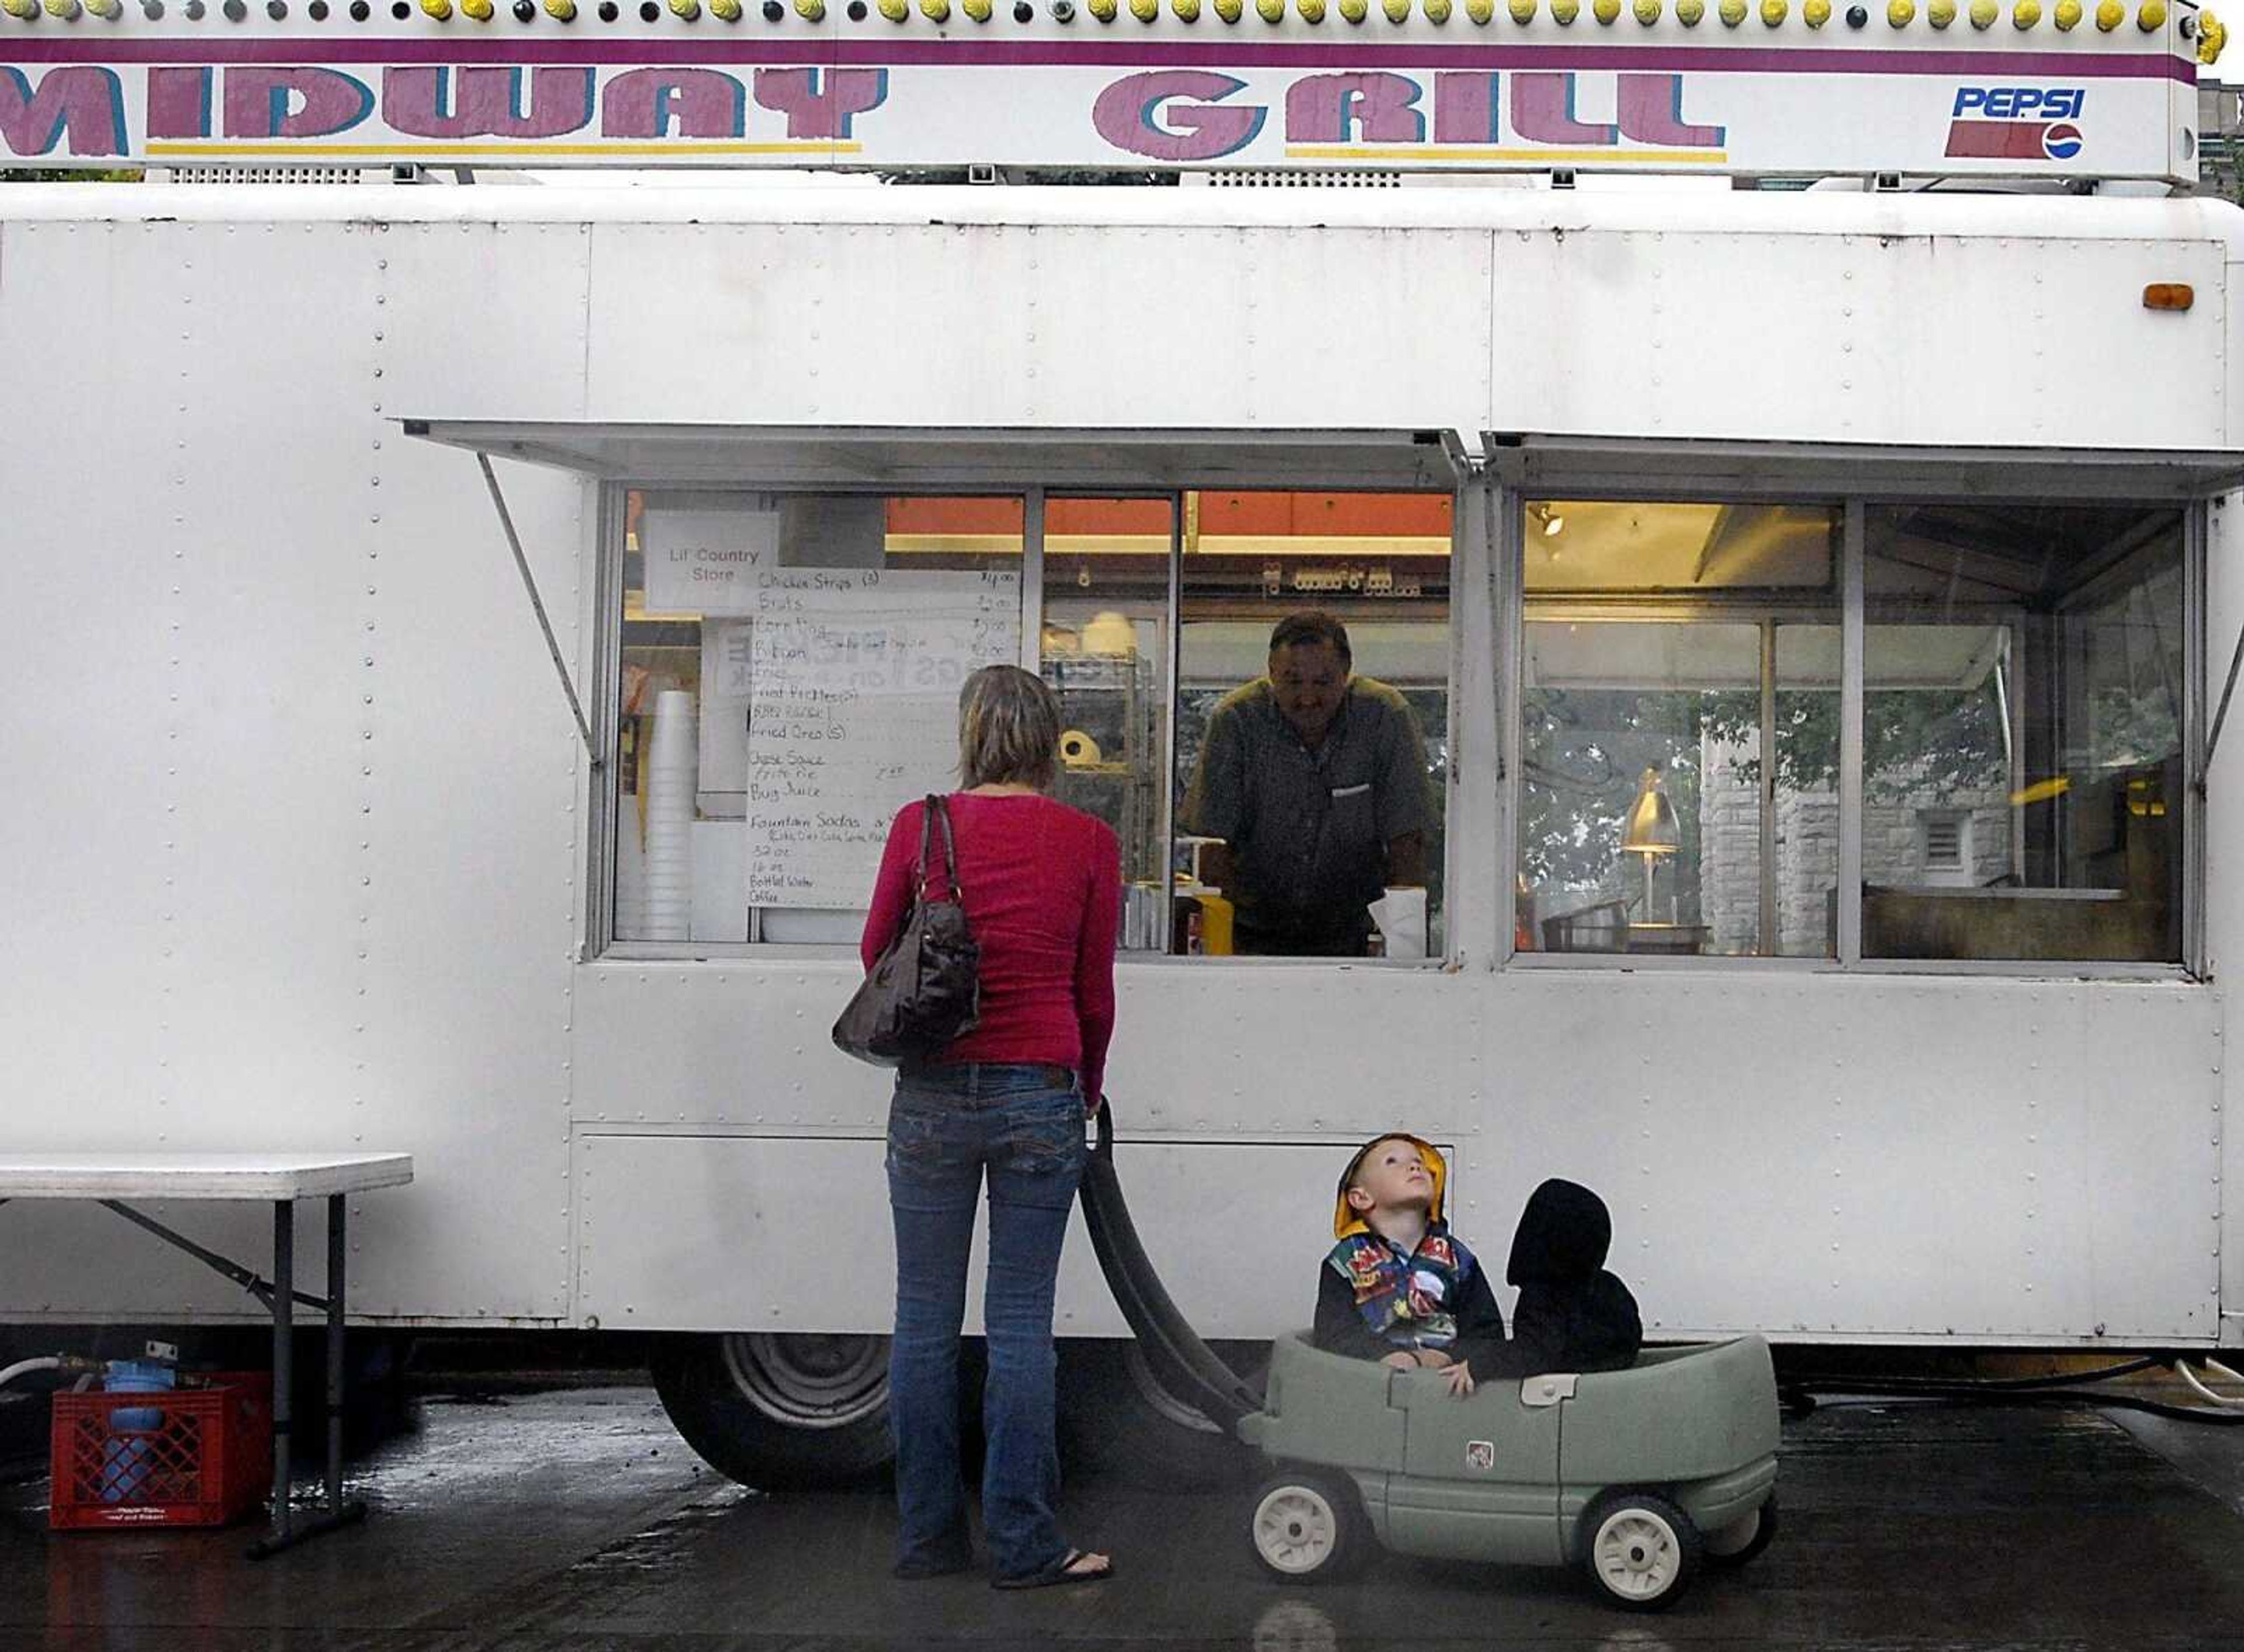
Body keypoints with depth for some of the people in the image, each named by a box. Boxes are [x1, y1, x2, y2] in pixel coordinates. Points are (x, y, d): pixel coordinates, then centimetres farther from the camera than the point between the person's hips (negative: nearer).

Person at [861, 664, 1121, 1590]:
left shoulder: (921, 826, -1)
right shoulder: (1088, 844, -1)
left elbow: (877, 952, 10)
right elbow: (1095, 993, 6)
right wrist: (1088, 1087, 23)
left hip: (933, 1093, 0)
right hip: (1039, 1094, 0)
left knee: (925, 1317, 8)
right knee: (1021, 1321, 4)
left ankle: (926, 1536, 15)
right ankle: (1023, 1545, 7)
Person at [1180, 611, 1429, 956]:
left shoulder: (1385, 717, -7)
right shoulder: (1236, 719, -8)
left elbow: (1406, 841, -6)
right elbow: (1213, 840, -9)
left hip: (1349, 933, 1)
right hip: (1254, 931, 0)